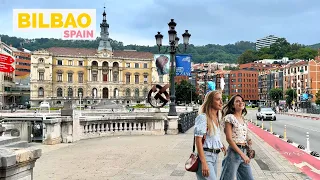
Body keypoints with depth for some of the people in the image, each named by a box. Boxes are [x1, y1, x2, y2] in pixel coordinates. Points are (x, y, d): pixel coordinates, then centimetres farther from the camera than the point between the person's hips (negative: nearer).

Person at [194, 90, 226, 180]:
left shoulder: (216, 118, 11)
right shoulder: (203, 117, -14)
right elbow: (198, 140, -19)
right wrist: (204, 162, -23)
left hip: (215, 156, 9)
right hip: (205, 155, -9)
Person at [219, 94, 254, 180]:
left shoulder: (243, 119, 13)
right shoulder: (229, 117, -9)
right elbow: (229, 139, -16)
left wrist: (248, 141, 2)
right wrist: (242, 154, -19)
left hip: (244, 151, 8)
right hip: (234, 152, -7)